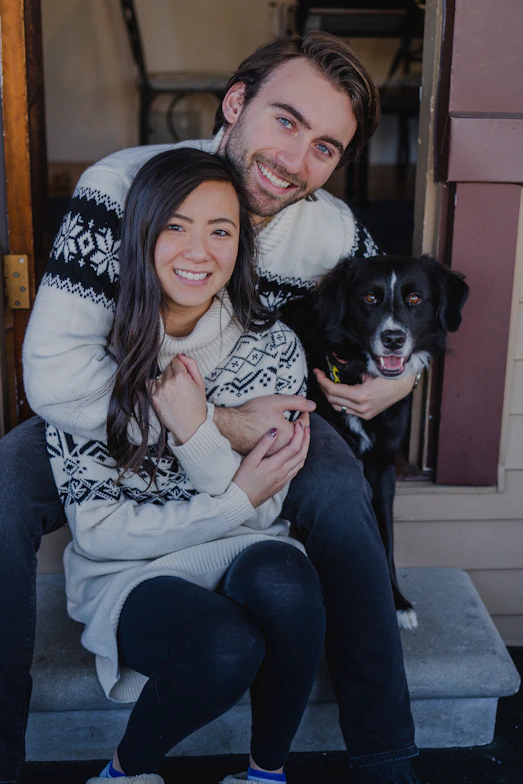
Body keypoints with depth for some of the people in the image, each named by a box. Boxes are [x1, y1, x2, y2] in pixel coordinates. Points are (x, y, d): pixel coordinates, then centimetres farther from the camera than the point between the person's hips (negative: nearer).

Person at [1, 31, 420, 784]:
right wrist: (227, 427, -35)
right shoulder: (123, 186, -26)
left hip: (248, 418, 2)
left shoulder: (334, 231, -15)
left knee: (339, 492, -24)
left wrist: (405, 372, -18)